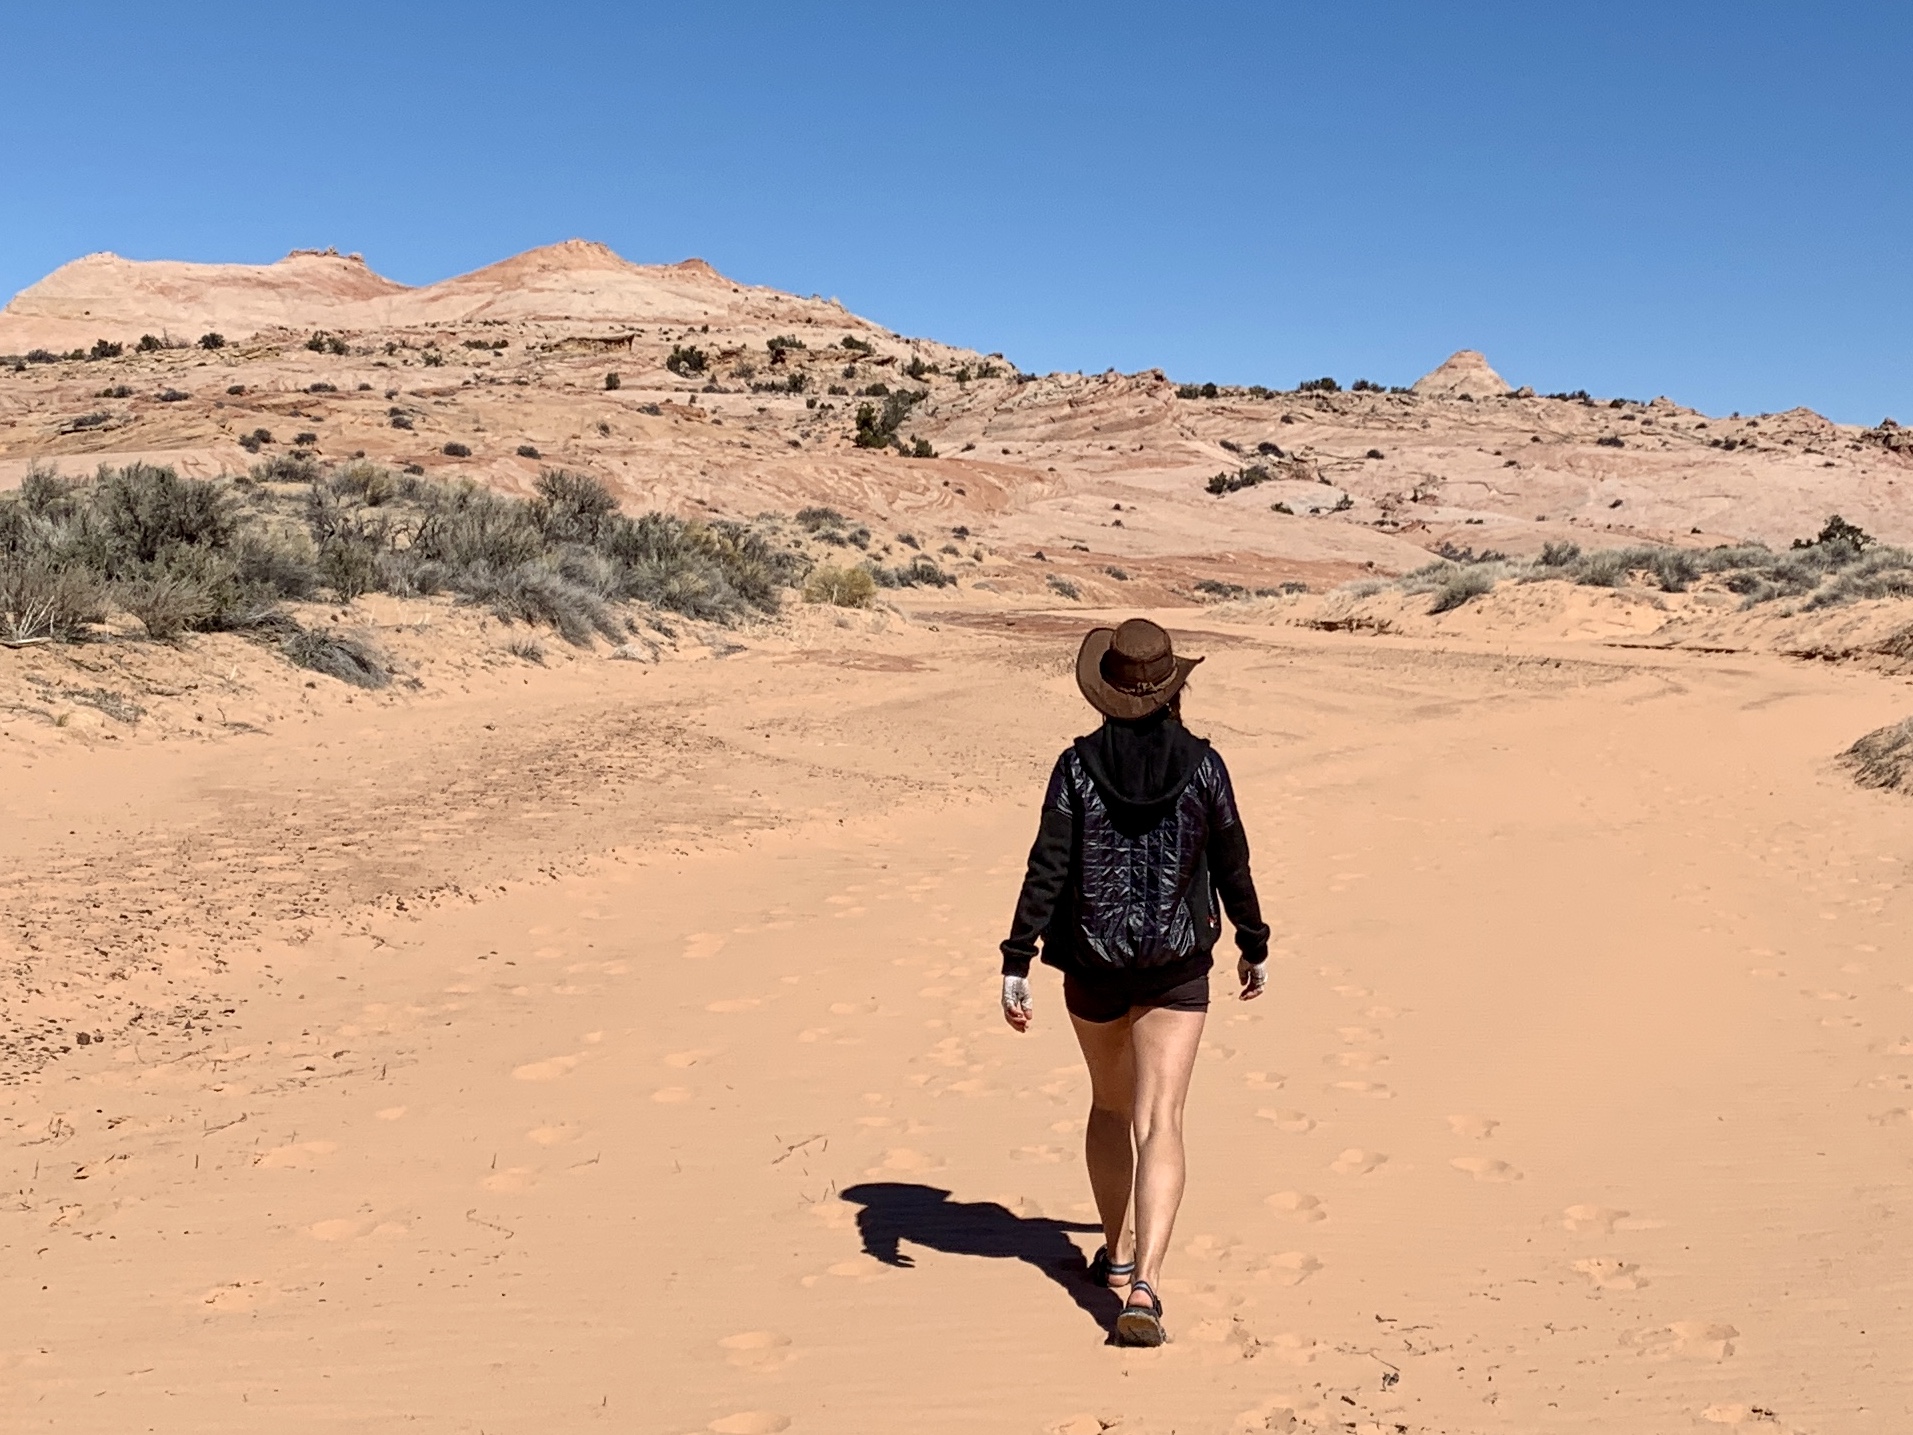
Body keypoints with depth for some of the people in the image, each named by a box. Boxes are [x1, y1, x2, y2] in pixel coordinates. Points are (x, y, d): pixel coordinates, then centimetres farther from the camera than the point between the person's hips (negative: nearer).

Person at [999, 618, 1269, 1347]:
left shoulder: (1078, 764, -7)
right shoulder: (1202, 764, -6)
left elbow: (1047, 869, -12)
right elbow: (1231, 864, 2)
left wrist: (1016, 962, -9)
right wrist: (1253, 944, 16)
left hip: (1093, 960, 1)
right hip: (1176, 963, -1)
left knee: (1110, 1105, 22)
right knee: (1160, 1124, -4)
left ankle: (1116, 1253, 37)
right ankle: (1143, 1285, -18)